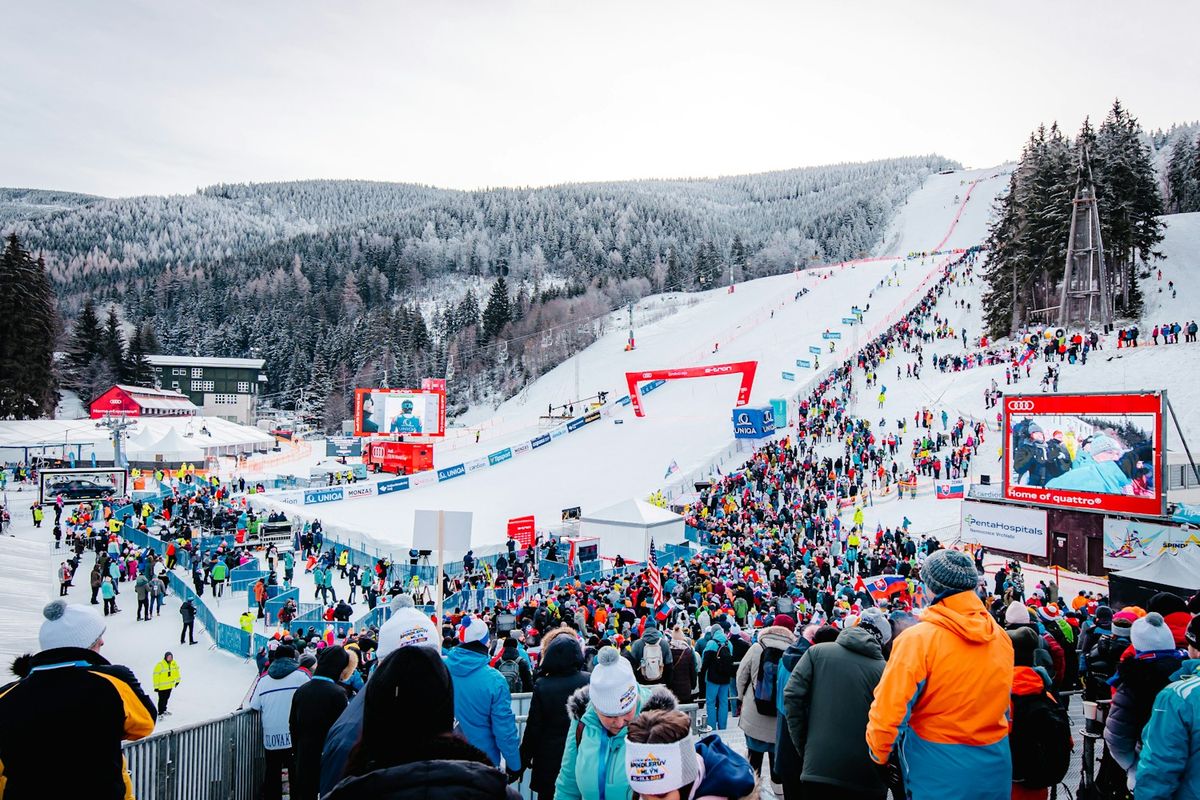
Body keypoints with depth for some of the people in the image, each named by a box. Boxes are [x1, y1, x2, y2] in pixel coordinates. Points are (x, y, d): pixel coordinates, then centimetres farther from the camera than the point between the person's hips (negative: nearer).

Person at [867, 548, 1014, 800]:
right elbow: (1004, 704, 13)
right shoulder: (1001, 637, -2)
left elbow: (889, 711, -19)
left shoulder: (918, 639, -20)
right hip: (995, 768, 5)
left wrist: (880, 755, -1)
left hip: (939, 774, -5)